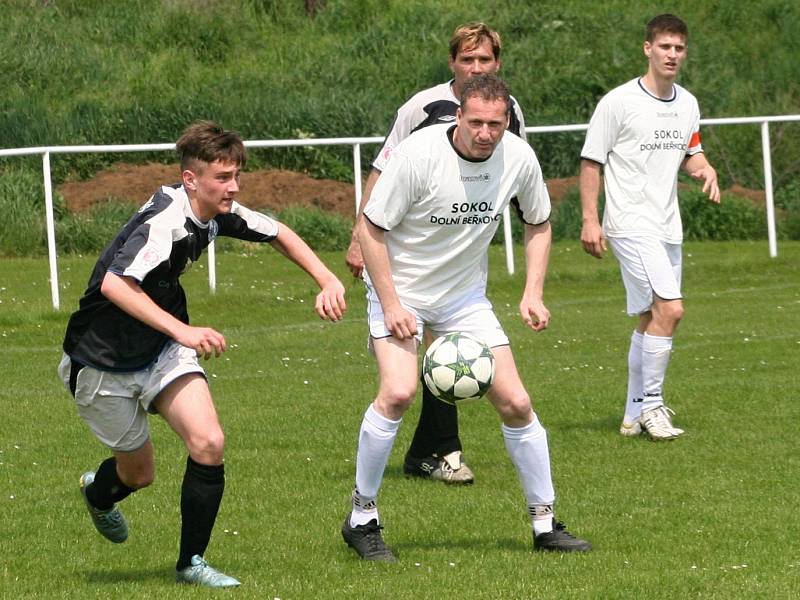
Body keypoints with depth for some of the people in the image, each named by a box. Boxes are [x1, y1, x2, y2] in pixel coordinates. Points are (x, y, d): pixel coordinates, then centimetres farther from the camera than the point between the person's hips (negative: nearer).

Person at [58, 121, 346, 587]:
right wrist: (182, 331, -48)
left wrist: (328, 281, 0)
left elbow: (279, 234, 13)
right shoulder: (165, 222, -30)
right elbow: (114, 285, -43)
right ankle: (99, 492, 48)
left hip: (164, 353, 6)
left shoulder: (218, 213, -5)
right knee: (139, 473, 9)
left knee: (209, 442, -16)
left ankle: (191, 563, 1)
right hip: (104, 363, -6)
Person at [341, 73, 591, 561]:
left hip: (466, 297, 4)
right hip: (400, 289, -4)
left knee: (515, 403, -2)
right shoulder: (419, 154, -24)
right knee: (399, 392, -25)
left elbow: (538, 224, 9)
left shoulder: (519, 158, -10)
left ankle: (545, 524, 14)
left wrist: (534, 293, -1)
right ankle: (362, 519, -10)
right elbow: (371, 229, -16)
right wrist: (391, 305, -20)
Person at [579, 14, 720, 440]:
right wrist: (590, 221, -11)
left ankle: (635, 415, 19)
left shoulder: (687, 104, 10)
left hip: (667, 226, 7)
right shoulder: (619, 102, -10)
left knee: (651, 319, 11)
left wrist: (704, 168, -1)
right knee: (669, 309, -19)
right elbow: (591, 162, -6)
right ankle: (651, 404, -8)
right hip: (630, 224, -7)